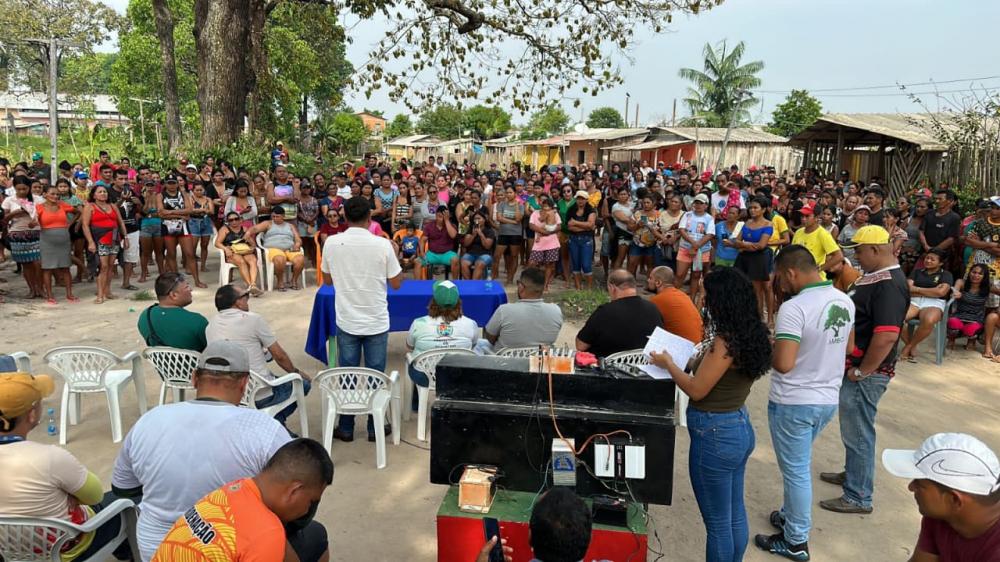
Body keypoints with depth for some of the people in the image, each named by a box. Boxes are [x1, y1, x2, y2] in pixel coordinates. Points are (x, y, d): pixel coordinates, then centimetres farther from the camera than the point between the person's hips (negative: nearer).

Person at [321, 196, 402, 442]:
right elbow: (396, 283, -4)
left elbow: (327, 280, 6)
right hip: (376, 322, -1)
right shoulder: (382, 245, -13)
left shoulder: (331, 243, -6)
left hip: (346, 321, 2)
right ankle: (374, 428, 19)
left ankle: (345, 428, 21)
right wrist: (394, 254, 10)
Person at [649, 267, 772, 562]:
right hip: (740, 427, 9)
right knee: (735, 516, 22)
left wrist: (668, 363, -5)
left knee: (717, 523, 8)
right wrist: (704, 356, 15)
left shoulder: (725, 341, -24)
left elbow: (697, 390, -18)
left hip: (715, 435, -9)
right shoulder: (751, 334, 3)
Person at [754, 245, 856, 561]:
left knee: (796, 471, 7)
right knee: (796, 465, 25)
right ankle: (791, 515, 41)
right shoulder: (845, 302, 1)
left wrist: (766, 348, -10)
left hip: (793, 403, -8)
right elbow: (848, 348, 15)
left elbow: (783, 364, -28)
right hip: (828, 399, 8)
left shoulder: (794, 308, -25)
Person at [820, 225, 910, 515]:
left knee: (858, 433, 2)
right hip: (854, 366, 10)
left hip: (867, 373, -10)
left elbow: (886, 336, -31)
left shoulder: (889, 285, -23)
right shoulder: (876, 277, 9)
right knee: (853, 428, 24)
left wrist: (862, 372, -22)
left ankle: (858, 497, 15)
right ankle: (853, 473, 42)